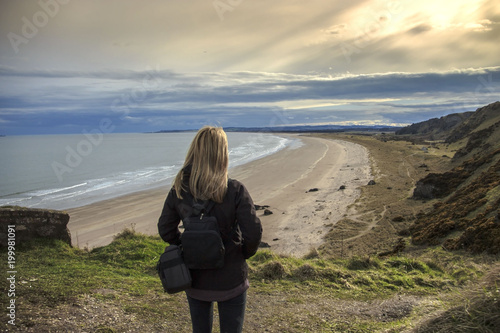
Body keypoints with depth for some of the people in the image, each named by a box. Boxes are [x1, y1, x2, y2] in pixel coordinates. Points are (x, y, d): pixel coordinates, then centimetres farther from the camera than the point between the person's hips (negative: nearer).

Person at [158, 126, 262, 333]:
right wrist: (246, 253, 0)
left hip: (195, 278, 3)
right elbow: (253, 232, -19)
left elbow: (166, 231, -2)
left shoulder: (178, 190, -9)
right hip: (229, 279, -3)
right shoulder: (235, 190, -20)